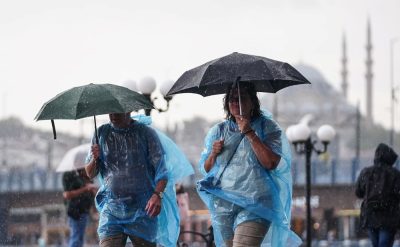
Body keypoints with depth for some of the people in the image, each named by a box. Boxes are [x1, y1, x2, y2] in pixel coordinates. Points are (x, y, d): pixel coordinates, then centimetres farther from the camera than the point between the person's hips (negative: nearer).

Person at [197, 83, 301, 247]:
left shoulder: (267, 127, 3)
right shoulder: (218, 131, 14)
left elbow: (271, 163, -12)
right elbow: (205, 169, 16)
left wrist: (250, 133, -14)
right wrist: (213, 154, -5)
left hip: (254, 204, -5)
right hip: (222, 203, 5)